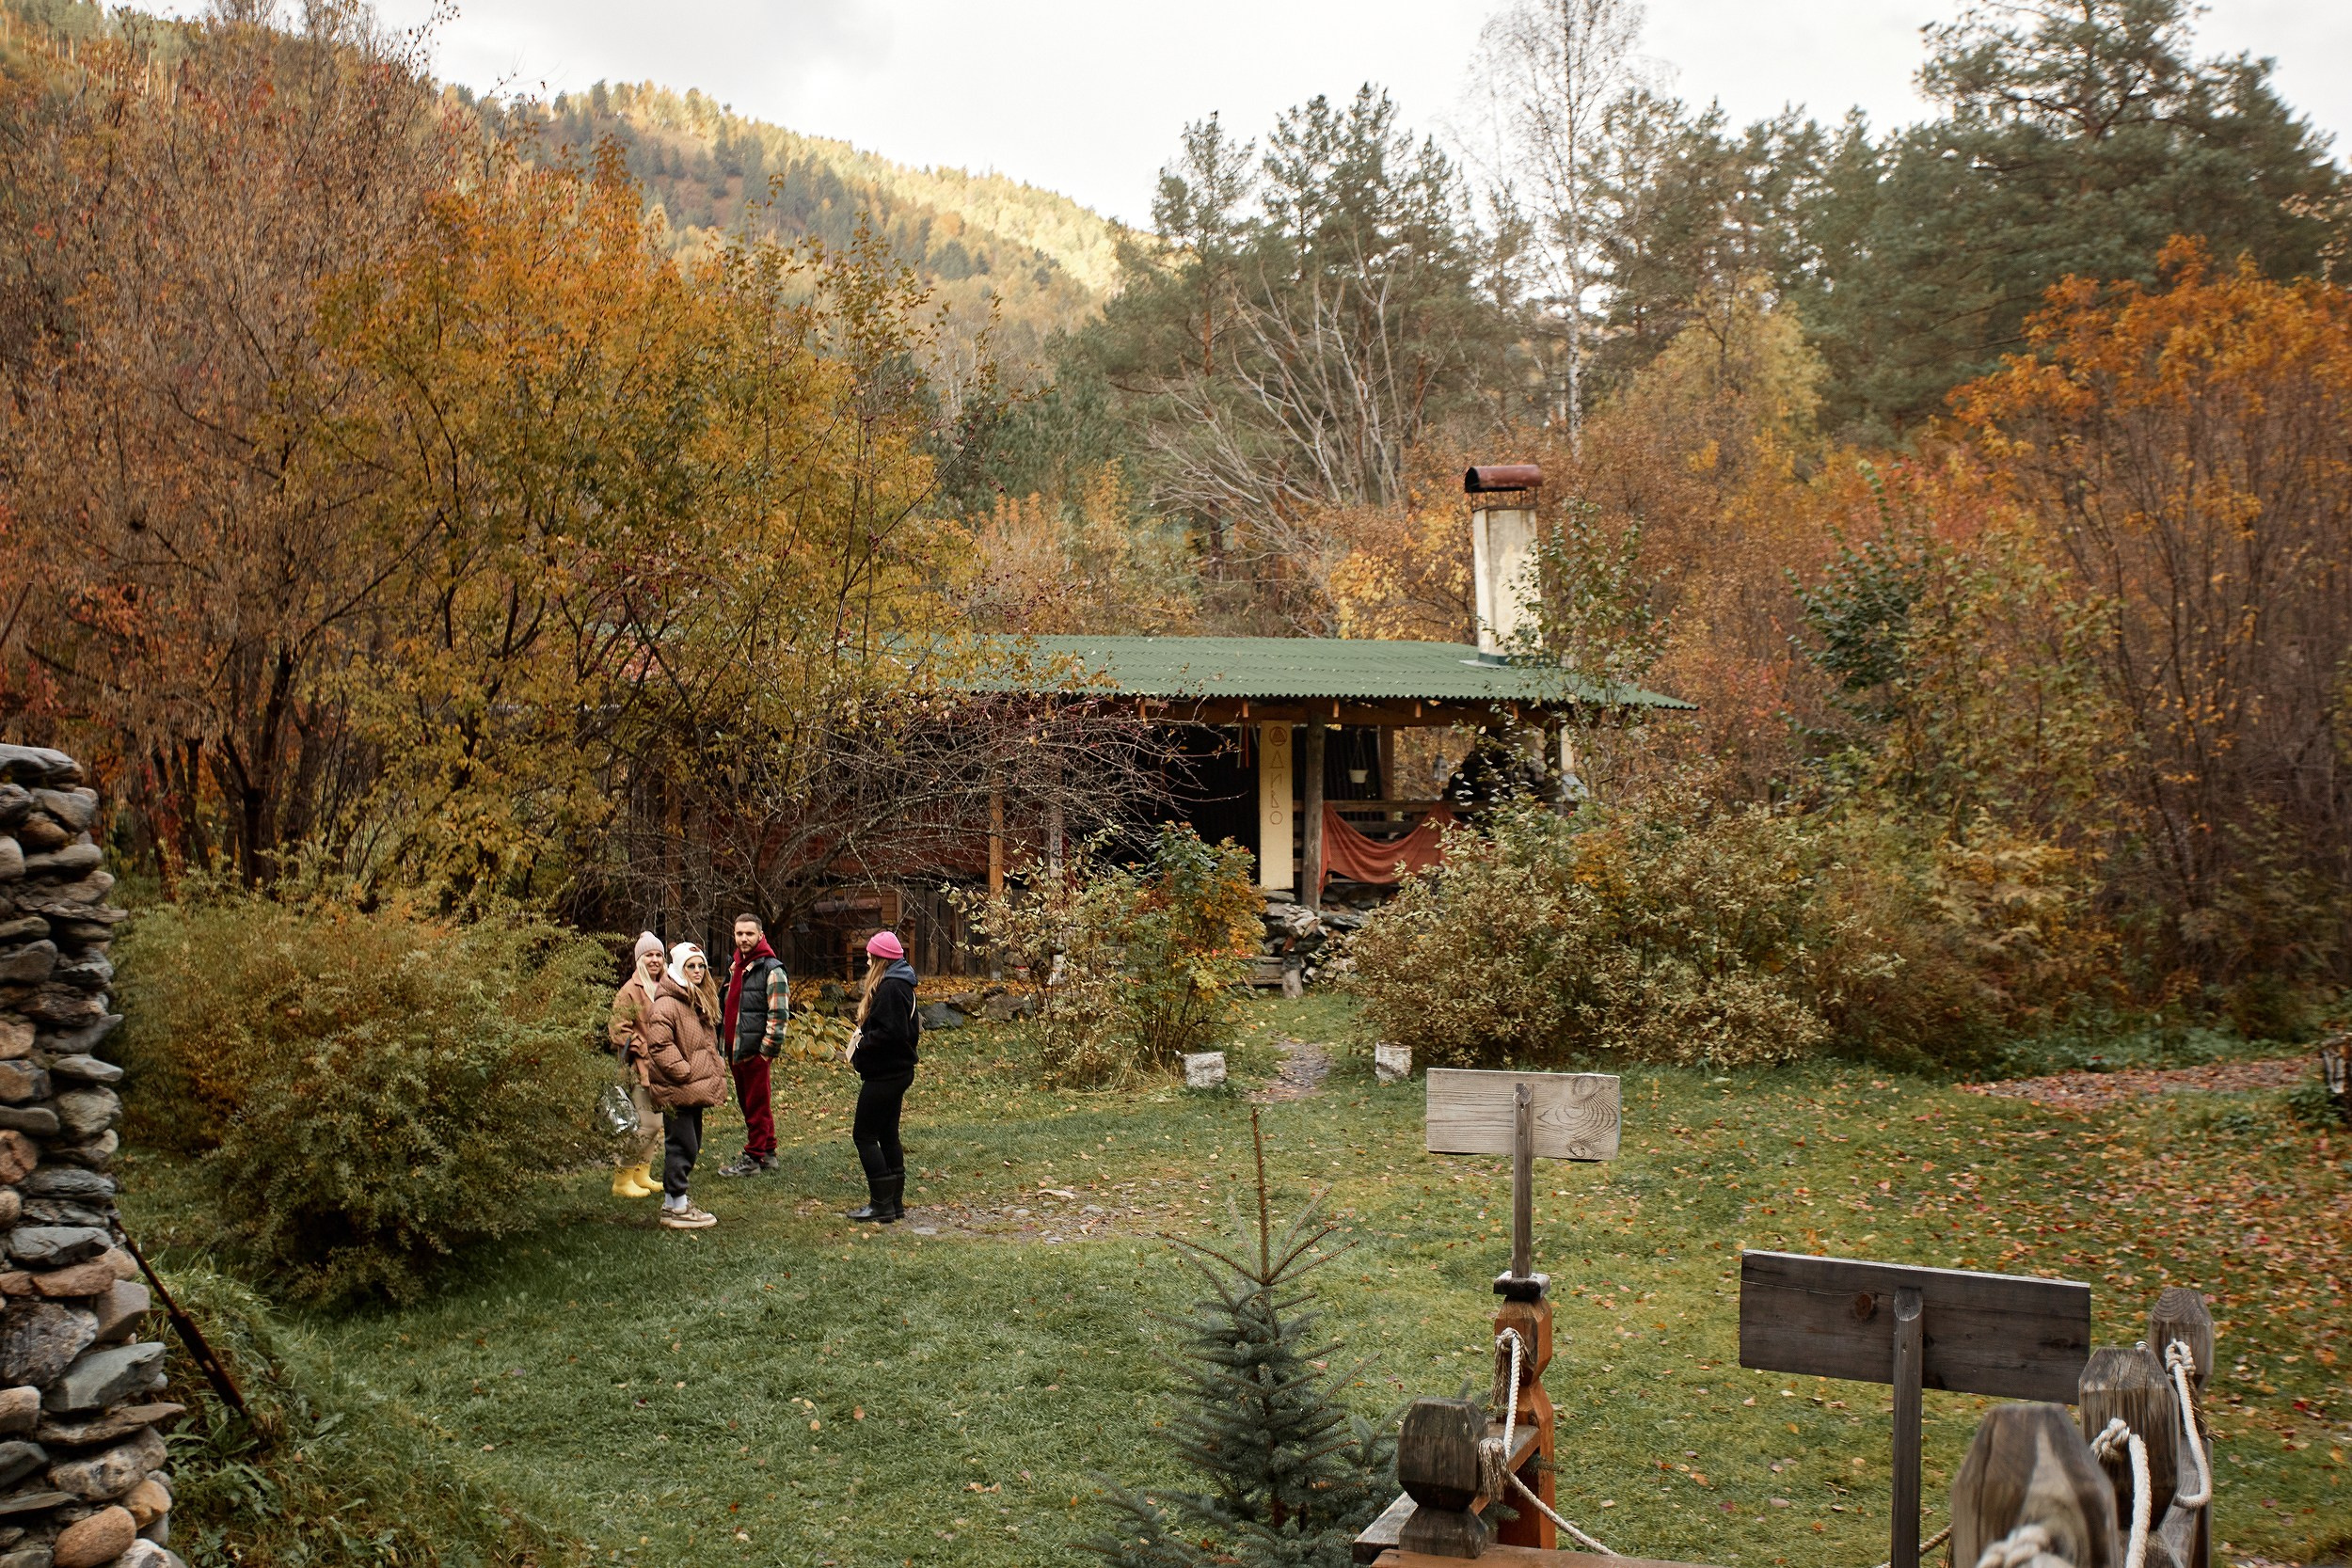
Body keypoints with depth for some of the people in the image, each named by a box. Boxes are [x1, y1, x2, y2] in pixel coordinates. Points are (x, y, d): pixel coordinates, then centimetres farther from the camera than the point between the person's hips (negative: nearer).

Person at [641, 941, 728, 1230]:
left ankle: (674, 1200, 25)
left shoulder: (701, 1002, 17)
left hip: (696, 1089, 10)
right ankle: (676, 1207, 2)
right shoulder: (666, 1004, -16)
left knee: (690, 1145, 15)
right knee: (682, 1146, -6)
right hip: (677, 1090, -10)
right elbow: (659, 1046, -23)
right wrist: (684, 1072, -21)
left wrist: (715, 1070, 16)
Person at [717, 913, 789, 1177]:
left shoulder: (771, 969, -11)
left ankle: (754, 1158, 5)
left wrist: (767, 1048, -17)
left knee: (756, 1105, -1)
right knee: (748, 1103, 15)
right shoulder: (735, 967, 16)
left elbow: (778, 1013, -15)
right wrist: (724, 1039, 21)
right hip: (735, 1048, 9)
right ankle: (767, 1153, 24)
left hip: (755, 1049, -9)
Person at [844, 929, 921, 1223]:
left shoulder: (890, 988, -19)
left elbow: (892, 1032, -26)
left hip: (884, 1075, -10)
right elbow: (911, 1029, 18)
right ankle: (895, 1201, 19)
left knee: (864, 1135, -4)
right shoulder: (902, 985, 13)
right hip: (898, 1070, 10)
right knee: (887, 1135, 14)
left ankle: (881, 1204, -3)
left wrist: (861, 1044, -13)